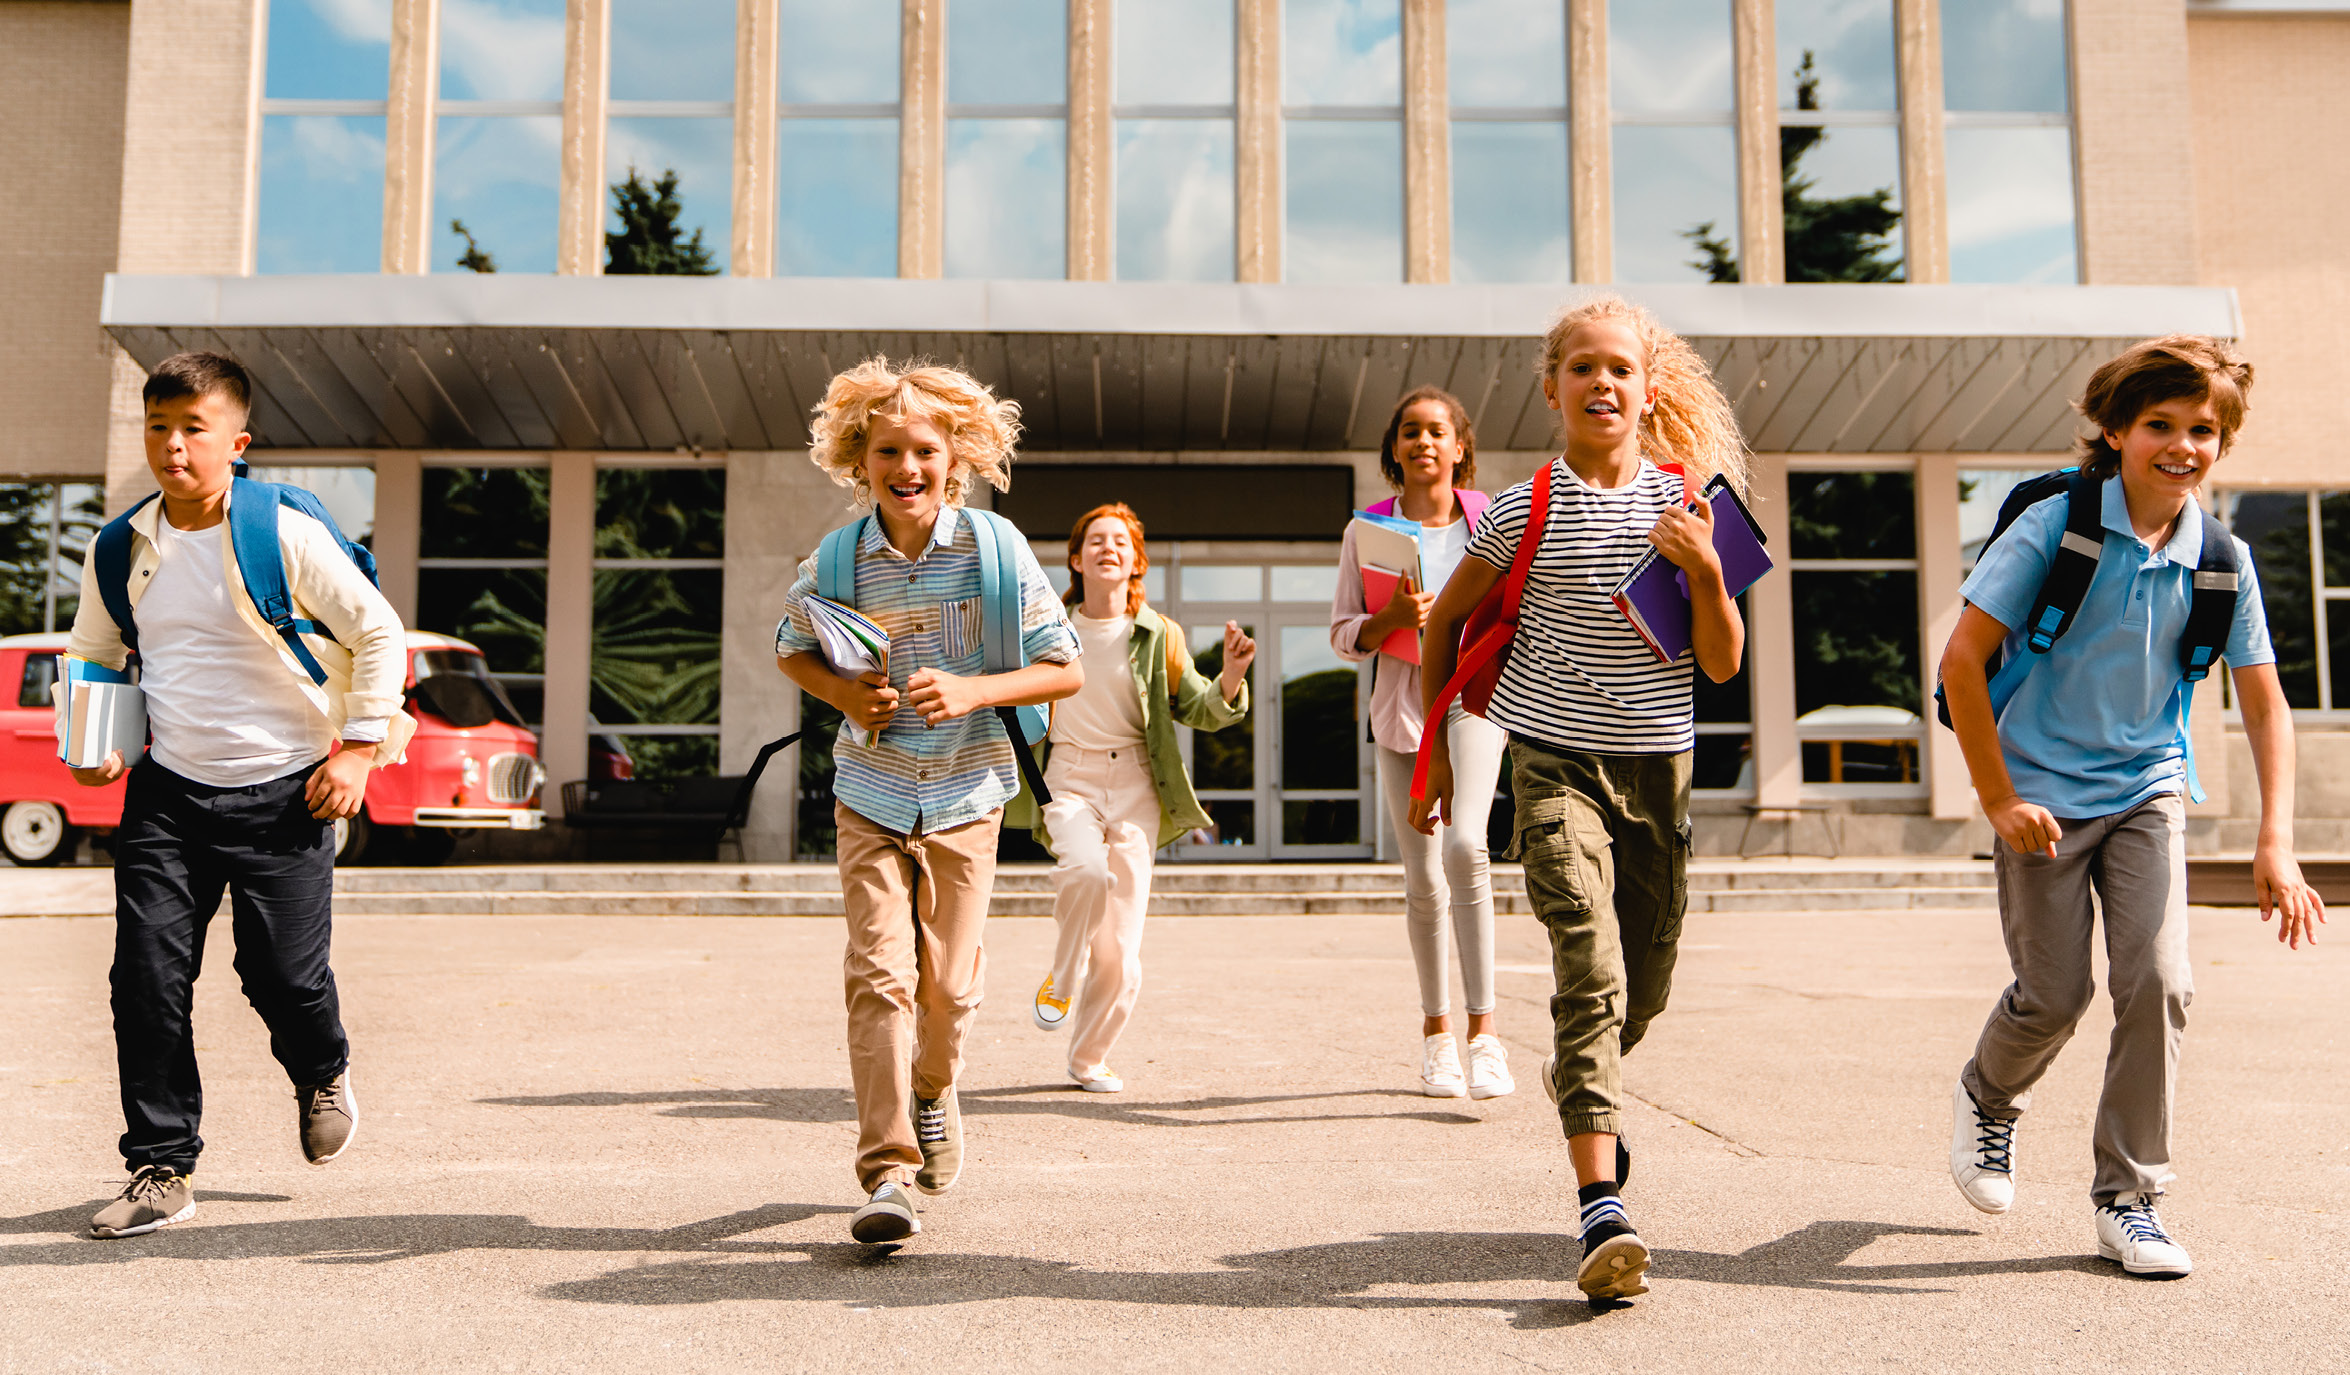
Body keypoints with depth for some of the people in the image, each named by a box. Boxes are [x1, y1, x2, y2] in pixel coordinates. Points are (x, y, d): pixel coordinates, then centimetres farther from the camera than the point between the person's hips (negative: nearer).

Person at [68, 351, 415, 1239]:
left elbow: (380, 632, -4)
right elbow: (93, 656, 21)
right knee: (147, 975, -4)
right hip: (166, 792, 4)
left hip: (282, 793, -3)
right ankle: (162, 1170, 10)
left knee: (284, 977, -1)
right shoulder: (120, 550, 4)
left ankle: (322, 1075, 35)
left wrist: (358, 748, -8)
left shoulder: (286, 535, -10)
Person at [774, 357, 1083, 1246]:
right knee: (879, 975, -11)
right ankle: (888, 1173, -5)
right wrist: (843, 694, -7)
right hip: (872, 796, 0)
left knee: (948, 985, 7)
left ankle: (933, 1091, 41)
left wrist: (974, 691, -20)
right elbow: (792, 649, 15)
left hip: (967, 796, 0)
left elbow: (1065, 668, -5)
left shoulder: (994, 548, -9)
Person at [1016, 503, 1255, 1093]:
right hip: (1068, 777, 0)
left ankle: (1089, 1057, 21)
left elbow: (1199, 711, 5)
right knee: (1086, 867, -33)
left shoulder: (1158, 635, 2)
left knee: (1121, 954, -2)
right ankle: (1061, 978, -4)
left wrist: (1229, 680, -15)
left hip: (1134, 784, 1)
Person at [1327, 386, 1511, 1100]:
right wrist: (1393, 617, -15)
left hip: (1472, 697, -2)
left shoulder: (1491, 521, 4)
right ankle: (1436, 1031, 22)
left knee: (1464, 845, -23)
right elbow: (1343, 635, 3)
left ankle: (1483, 1029, -17)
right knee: (1422, 877, 6)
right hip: (1401, 705, 2)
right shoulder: (1368, 530, 5)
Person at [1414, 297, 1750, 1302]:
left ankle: (1579, 1081, 48)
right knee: (1591, 973, -18)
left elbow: (1723, 665, 3)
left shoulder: (1685, 504, 3)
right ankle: (1603, 1214, -20)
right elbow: (1444, 621, 9)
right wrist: (1438, 748, 8)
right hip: (1556, 762, -3)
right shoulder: (1526, 510, -3)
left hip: (1658, 764, 3)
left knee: (1645, 983, 14)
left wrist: (1706, 571, -14)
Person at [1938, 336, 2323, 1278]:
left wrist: (2275, 844, -8)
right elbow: (1962, 658, -13)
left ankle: (2129, 1198, 8)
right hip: (2043, 792, -3)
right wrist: (1998, 800, -14)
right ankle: (1988, 1099, 33)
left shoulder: (2222, 560, -2)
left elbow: (2265, 707, 2)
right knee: (2054, 995, -1)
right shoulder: (2054, 527, -13)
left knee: (2158, 981, -8)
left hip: (2147, 789, 3)